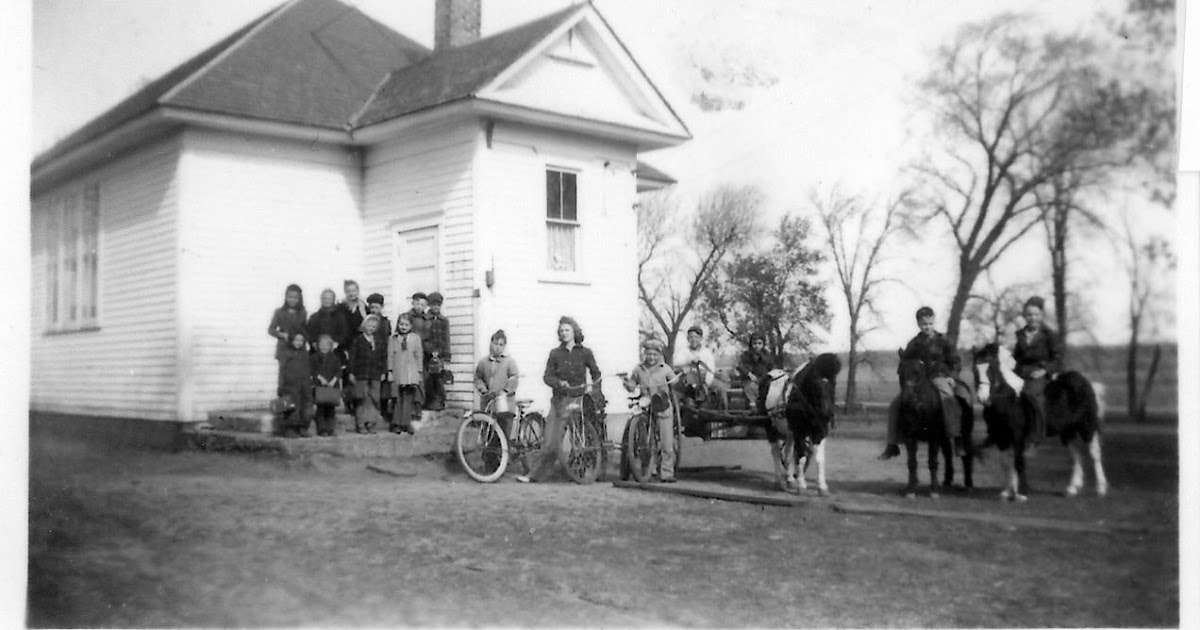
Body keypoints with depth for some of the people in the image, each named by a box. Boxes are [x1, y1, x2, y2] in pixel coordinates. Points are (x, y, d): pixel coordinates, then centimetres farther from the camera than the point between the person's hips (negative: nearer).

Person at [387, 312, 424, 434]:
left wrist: (420, 371, 3)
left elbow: (419, 355, 6)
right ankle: (396, 423, 7)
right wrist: (390, 371, 1)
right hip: (397, 374, 0)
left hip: (411, 374, 0)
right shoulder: (392, 338, 4)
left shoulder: (416, 338, 4)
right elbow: (390, 355, 5)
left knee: (408, 399, 2)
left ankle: (406, 423, 8)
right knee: (397, 399, 1)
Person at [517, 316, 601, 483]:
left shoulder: (585, 352, 6)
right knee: (550, 441, -8)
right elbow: (547, 376, 1)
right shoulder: (555, 353, 8)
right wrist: (560, 383, -18)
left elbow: (596, 374, 12)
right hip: (560, 400, 0)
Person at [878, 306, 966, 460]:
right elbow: (904, 361, 17)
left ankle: (957, 440, -42)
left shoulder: (943, 340, 1)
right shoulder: (914, 343, 8)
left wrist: (951, 376, -10)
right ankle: (892, 446, 2)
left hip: (939, 378, -4)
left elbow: (956, 362, 5)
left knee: (948, 398, -38)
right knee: (894, 405, -7)